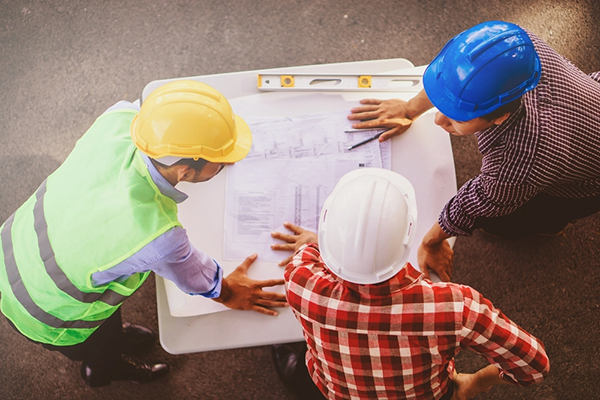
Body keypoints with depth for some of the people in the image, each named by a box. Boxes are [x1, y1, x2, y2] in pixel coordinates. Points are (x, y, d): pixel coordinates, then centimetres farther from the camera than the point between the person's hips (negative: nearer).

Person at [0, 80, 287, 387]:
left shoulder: (119, 119, -28)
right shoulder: (158, 237, -41)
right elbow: (196, 278, -18)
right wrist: (226, 292, 4)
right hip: (44, 317, -5)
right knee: (102, 351, 31)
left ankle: (113, 337, 68)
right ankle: (101, 370, 65)